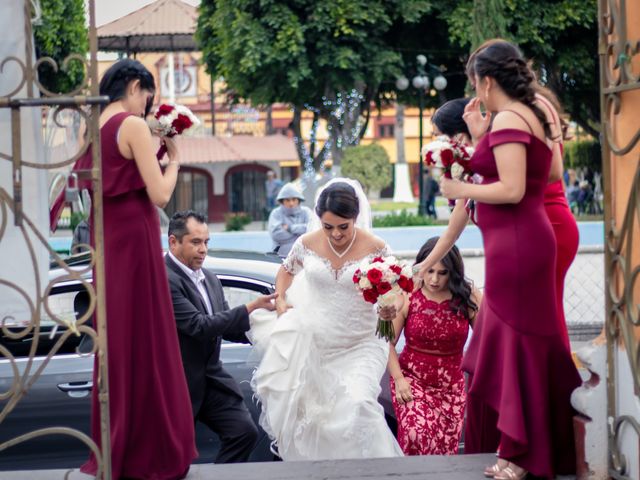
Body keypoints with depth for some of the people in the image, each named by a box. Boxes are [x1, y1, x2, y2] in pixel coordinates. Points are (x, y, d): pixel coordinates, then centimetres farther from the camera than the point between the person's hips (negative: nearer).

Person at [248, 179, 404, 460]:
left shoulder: (375, 249, -11)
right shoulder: (308, 244, -4)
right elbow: (287, 269, 18)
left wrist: (388, 310, -21)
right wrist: (280, 300, 2)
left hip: (359, 346, -3)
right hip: (313, 345, 3)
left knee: (359, 404, -25)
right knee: (310, 415, 10)